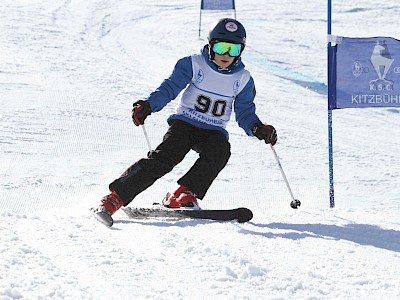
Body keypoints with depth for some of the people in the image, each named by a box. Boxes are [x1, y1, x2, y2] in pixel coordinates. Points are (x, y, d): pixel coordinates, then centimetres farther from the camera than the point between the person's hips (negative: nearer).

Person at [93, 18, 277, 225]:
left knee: (220, 151, -33)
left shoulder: (243, 79, 4)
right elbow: (169, 88, -10)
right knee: (165, 157, -27)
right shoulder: (194, 65, -4)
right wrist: (148, 106, -28)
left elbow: (245, 113, 6)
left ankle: (182, 196, -32)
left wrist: (258, 129, -16)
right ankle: (114, 198, -31)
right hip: (184, 124, -3)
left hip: (213, 132, 3)